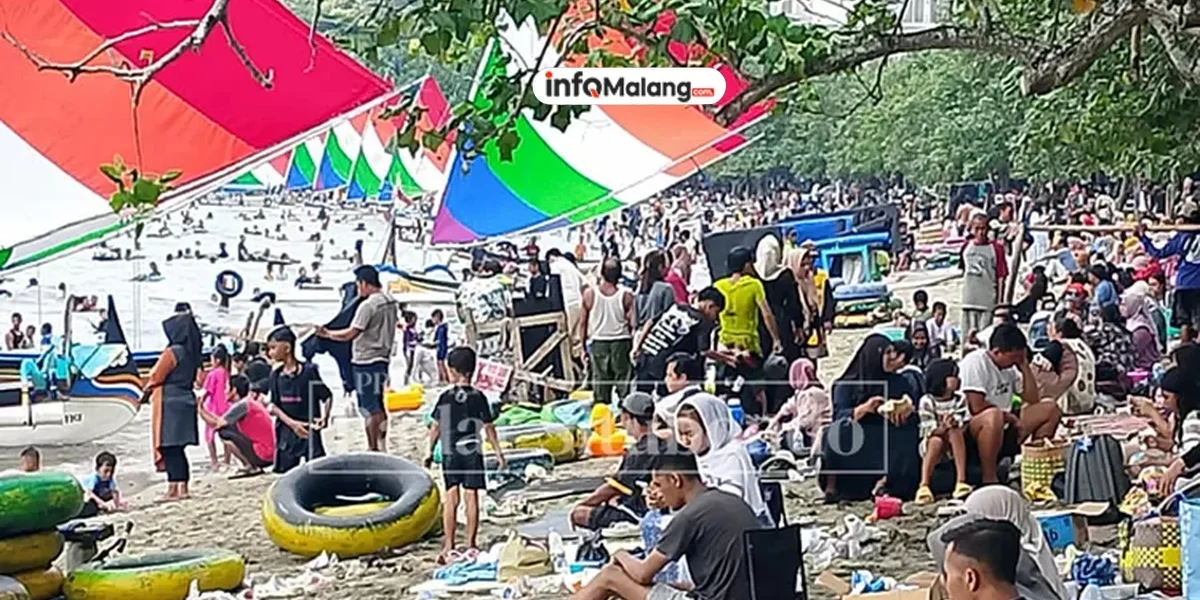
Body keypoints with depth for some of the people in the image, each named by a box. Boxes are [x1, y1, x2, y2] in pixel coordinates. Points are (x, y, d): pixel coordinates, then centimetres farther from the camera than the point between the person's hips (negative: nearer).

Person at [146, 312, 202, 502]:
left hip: (169, 401, -8)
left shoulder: (172, 352, -14)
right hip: (186, 399, 8)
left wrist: (148, 389, 13)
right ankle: (183, 487, 12)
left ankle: (173, 488, -7)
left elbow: (156, 376, -9)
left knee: (168, 446, -6)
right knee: (177, 448, 12)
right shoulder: (192, 353, 10)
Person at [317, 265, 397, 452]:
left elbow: (351, 334, -18)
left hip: (366, 360, -9)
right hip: (382, 358, 9)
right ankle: (382, 447, 20)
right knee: (378, 405, 16)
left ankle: (373, 449, 1)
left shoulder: (368, 305, -18)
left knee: (369, 408, -3)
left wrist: (327, 334, -8)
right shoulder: (390, 302, 8)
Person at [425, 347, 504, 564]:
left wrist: (430, 450, 13)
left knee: (451, 498, 2)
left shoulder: (445, 397, -3)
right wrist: (498, 452, 7)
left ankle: (449, 547, 1)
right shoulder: (478, 397, -4)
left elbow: (435, 426, 1)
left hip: (450, 454, 0)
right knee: (471, 497, 3)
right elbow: (488, 428, -1)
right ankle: (471, 545, 5)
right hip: (472, 454, 0)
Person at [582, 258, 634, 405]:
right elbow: (632, 323, -7)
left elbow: (584, 322, 0)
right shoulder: (626, 295, -9)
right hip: (621, 341, -1)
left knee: (600, 379, 8)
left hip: (597, 340, 1)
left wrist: (583, 344, 9)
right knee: (623, 376, 5)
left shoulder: (589, 293, -6)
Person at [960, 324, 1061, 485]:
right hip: (973, 429, -8)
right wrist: (1009, 417, -10)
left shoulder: (1010, 366, 12)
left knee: (1050, 408, 4)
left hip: (1003, 429, 9)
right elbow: (977, 408, -21)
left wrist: (1024, 365, 3)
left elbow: (1033, 400, 10)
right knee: (994, 416, -42)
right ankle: (988, 480, -30)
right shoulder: (975, 361, -13)